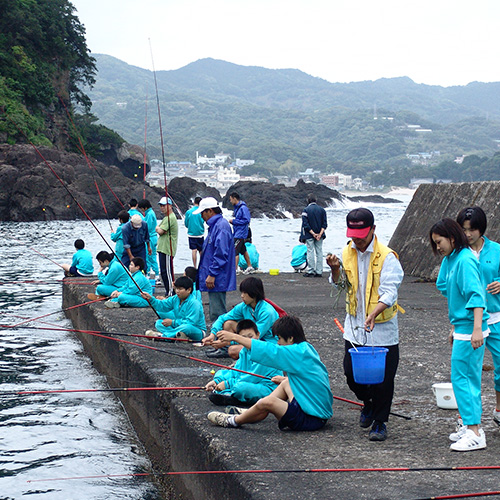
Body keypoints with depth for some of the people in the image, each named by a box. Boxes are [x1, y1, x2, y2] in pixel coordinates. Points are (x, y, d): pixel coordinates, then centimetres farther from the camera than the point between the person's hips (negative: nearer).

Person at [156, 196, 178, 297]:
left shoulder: (170, 218, -14)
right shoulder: (166, 217, 20)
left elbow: (160, 231, -19)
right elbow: (158, 230, 18)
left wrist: (158, 228, 2)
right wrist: (159, 229, -4)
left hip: (167, 250, -11)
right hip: (162, 248, 11)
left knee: (166, 272, -9)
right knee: (164, 272, 13)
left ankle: (170, 293, -6)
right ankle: (168, 292, 19)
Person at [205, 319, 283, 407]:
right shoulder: (244, 351, 5)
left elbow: (252, 377, -23)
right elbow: (235, 371, 7)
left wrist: (227, 383, -22)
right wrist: (216, 381, -9)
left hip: (268, 389, -9)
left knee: (240, 387, -37)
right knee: (220, 373, 11)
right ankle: (228, 394, -13)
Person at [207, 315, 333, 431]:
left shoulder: (298, 352, -16)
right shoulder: (307, 348, 10)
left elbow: (267, 350, -13)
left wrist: (235, 337, -7)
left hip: (312, 420, -10)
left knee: (267, 402, -19)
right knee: (286, 383, 24)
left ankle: (234, 421, 6)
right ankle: (249, 412, 27)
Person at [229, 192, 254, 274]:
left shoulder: (243, 208, -18)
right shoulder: (237, 207, 12)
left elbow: (246, 220, -22)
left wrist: (234, 221, -19)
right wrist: (233, 220, 4)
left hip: (240, 234, -10)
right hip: (237, 233, 10)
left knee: (235, 251, -11)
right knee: (243, 251, 16)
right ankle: (249, 267, 25)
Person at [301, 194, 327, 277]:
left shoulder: (306, 210, -9)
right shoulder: (322, 210, 3)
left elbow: (305, 224, -14)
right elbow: (324, 224, -2)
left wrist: (313, 234, -13)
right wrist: (320, 234, -9)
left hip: (309, 235, -3)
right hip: (320, 235, 3)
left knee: (310, 252, 1)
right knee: (319, 252, 7)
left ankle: (310, 271, 0)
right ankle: (319, 272, 7)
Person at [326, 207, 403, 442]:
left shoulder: (387, 257, -14)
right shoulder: (347, 253, 4)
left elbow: (389, 293, -21)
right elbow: (339, 286, 14)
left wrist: (374, 313, -38)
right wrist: (335, 270, -8)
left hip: (382, 328, -5)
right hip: (354, 325, 5)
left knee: (382, 379, -1)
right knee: (351, 373, 8)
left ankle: (380, 423, 15)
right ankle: (368, 403, 37)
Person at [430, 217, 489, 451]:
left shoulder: (465, 260, -16)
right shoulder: (450, 260, 13)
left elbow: (476, 294, -24)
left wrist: (477, 329, -30)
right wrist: (454, 328, 25)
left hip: (470, 330, -10)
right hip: (462, 328, 10)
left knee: (461, 378, -7)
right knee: (469, 378, 14)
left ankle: (475, 433, -5)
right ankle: (472, 426, 23)